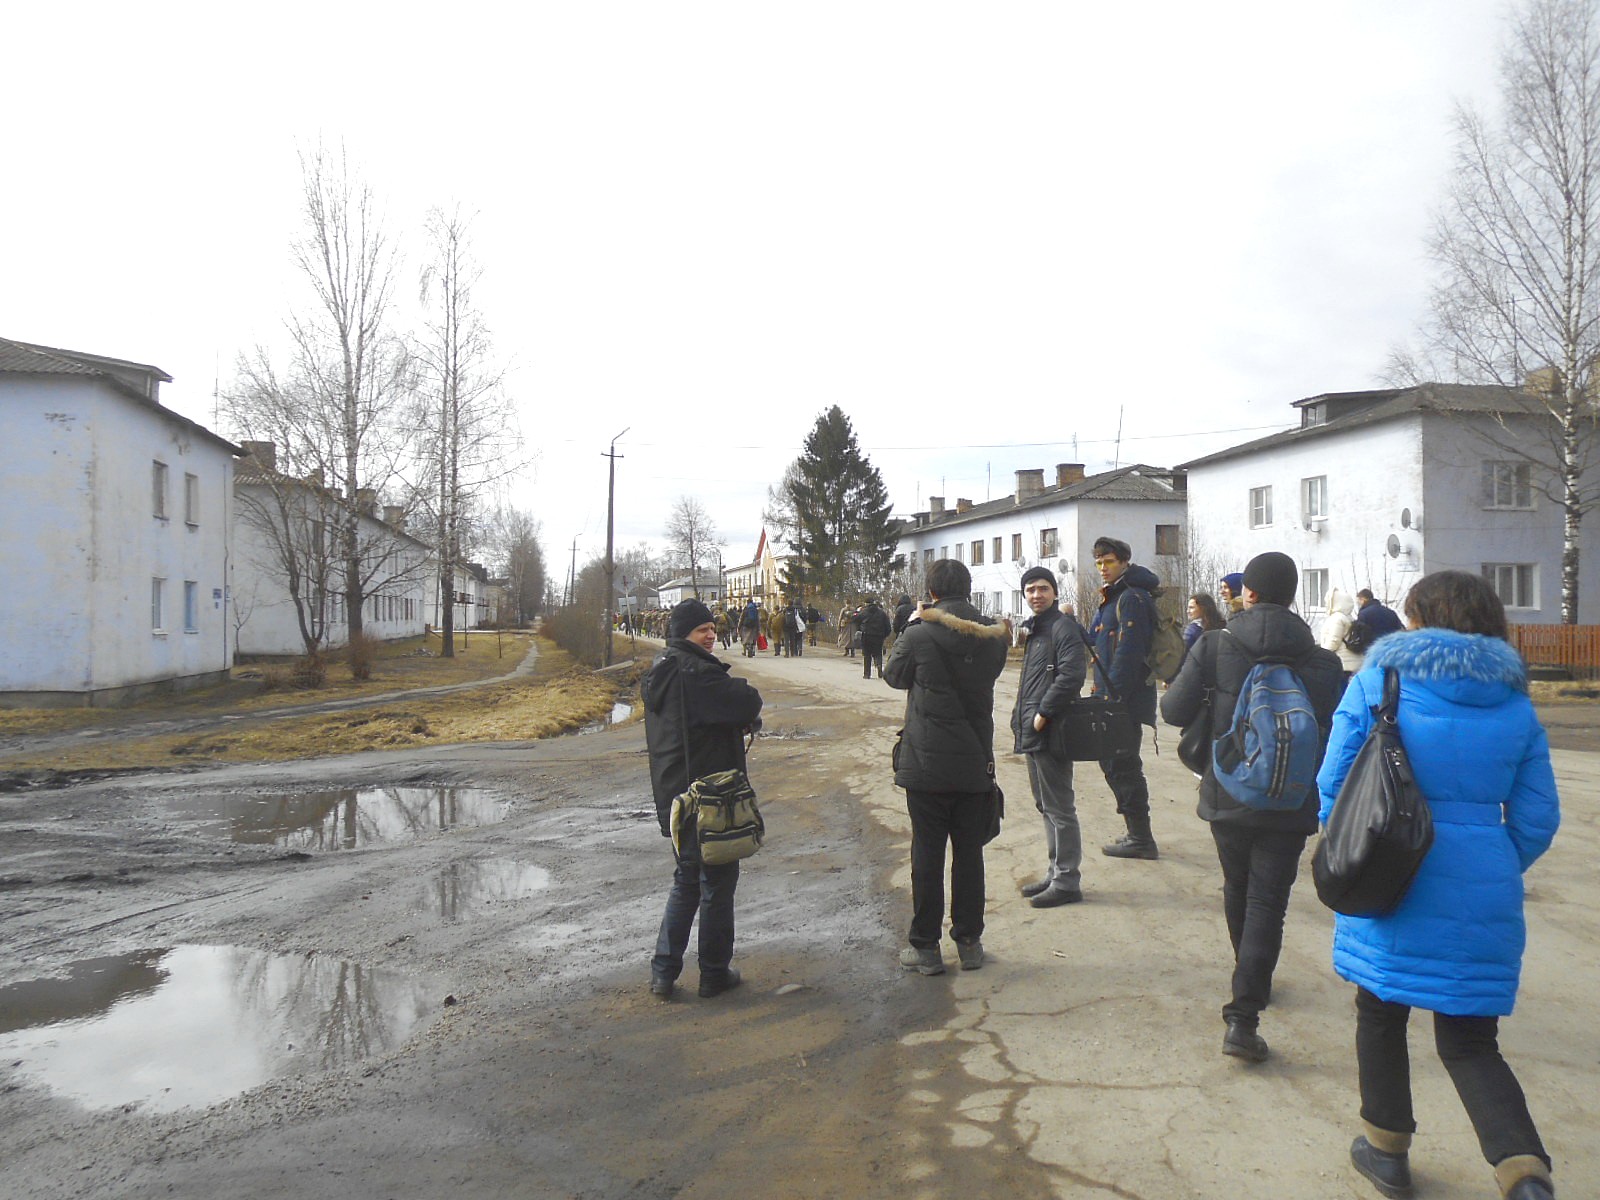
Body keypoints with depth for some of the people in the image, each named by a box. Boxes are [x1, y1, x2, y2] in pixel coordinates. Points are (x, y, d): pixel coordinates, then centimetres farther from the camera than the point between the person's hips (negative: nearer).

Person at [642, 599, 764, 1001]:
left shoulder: (658, 675, 10)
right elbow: (749, 703, -26)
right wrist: (748, 715, -3)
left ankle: (663, 972, 20)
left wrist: (741, 721, 2)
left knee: (687, 880, 21)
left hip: (673, 795, 9)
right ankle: (714, 973, 18)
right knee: (717, 883, 7)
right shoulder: (697, 674, -21)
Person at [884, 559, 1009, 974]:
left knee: (927, 856, 6)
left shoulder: (919, 635, -14)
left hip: (926, 765, -3)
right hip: (975, 765, 3)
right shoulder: (994, 636, -3)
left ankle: (926, 947, 13)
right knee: (969, 854, 13)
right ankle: (969, 943, 21)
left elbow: (893, 675, 3)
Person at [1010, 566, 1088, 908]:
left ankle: (1066, 882, 4)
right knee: (1046, 807, 17)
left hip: (1051, 732, -10)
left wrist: (1043, 713, -20)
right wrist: (1022, 718, 14)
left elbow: (1070, 676, -23)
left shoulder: (1063, 627, -11)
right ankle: (1055, 874, 27)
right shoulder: (1035, 629, 18)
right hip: (1033, 732, 10)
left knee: (1059, 809, -3)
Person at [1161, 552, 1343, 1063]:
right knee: (1267, 905, 2)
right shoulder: (1323, 662, -8)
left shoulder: (1214, 646, -10)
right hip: (1288, 805, -1)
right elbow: (1334, 736, -5)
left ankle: (1252, 981, 43)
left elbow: (1175, 710, -9)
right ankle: (1243, 1017, -4)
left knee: (1237, 892, 22)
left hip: (1227, 796, 1)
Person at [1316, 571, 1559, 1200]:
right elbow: (1538, 817, 5)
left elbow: (1333, 783, -5)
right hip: (1484, 899, 3)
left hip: (1390, 886, -2)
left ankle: (1387, 1149, 28)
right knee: (1470, 1043, 13)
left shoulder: (1376, 681, -5)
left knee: (1381, 1016, 17)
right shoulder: (1514, 702, 4)